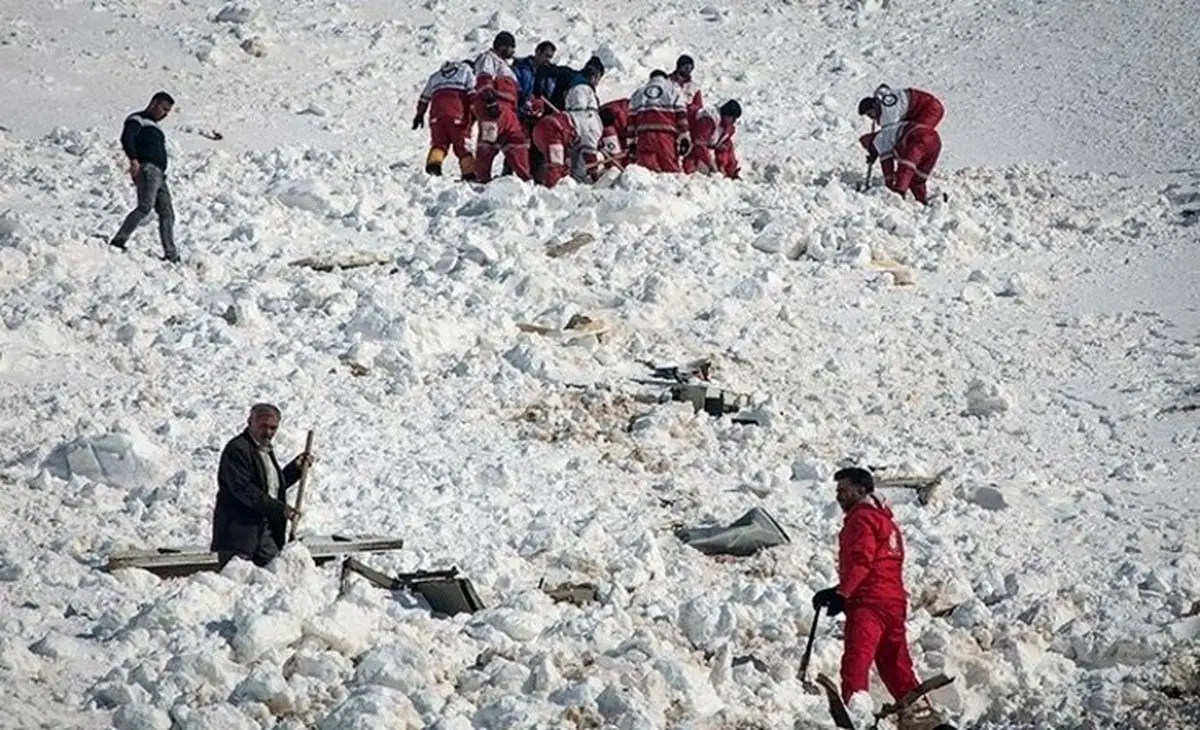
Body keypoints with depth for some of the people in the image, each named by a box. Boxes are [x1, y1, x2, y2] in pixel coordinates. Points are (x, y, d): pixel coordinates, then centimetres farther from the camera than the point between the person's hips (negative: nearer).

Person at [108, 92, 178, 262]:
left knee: (167, 214, 1)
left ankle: (171, 256, -2)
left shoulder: (154, 127, 33)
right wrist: (133, 159, -28)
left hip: (159, 174, 9)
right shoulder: (137, 120, 5)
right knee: (145, 207, -26)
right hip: (146, 169, -9)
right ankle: (118, 242, -34)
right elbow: (126, 138, -13)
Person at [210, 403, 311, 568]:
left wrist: (295, 469, 13)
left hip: (263, 531, 9)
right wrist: (279, 508, -25)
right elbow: (243, 489, -22)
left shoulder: (265, 450, 19)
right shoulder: (237, 449, -12)